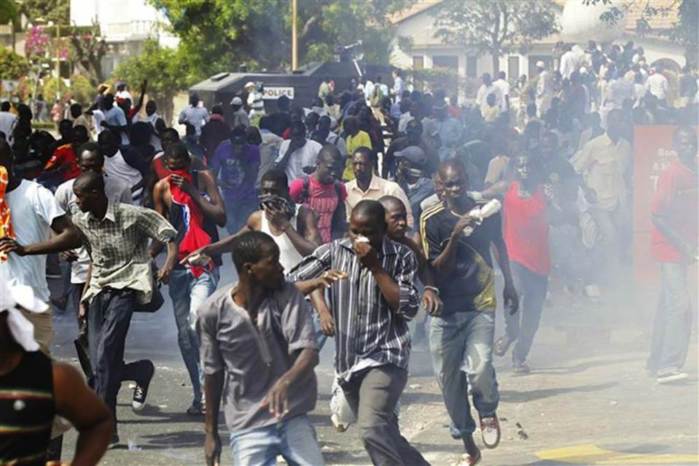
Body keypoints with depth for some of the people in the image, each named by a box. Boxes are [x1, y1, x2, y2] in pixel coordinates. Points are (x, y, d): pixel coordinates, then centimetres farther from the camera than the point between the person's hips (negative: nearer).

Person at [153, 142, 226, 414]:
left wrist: (192, 191, -12)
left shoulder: (203, 179, 0)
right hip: (178, 265, 4)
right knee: (184, 334, 6)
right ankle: (200, 394, 15)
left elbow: (221, 218, -8)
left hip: (205, 263, -4)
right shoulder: (162, 188, 4)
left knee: (197, 321, -23)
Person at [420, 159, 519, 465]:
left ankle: (488, 411, 12)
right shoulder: (432, 220, -8)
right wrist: (454, 238, -25)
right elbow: (437, 269, -10)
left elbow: (499, 245, 19)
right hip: (446, 310, 0)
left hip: (480, 305, 0)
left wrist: (509, 285, 24)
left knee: (479, 368, -21)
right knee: (449, 379, 4)